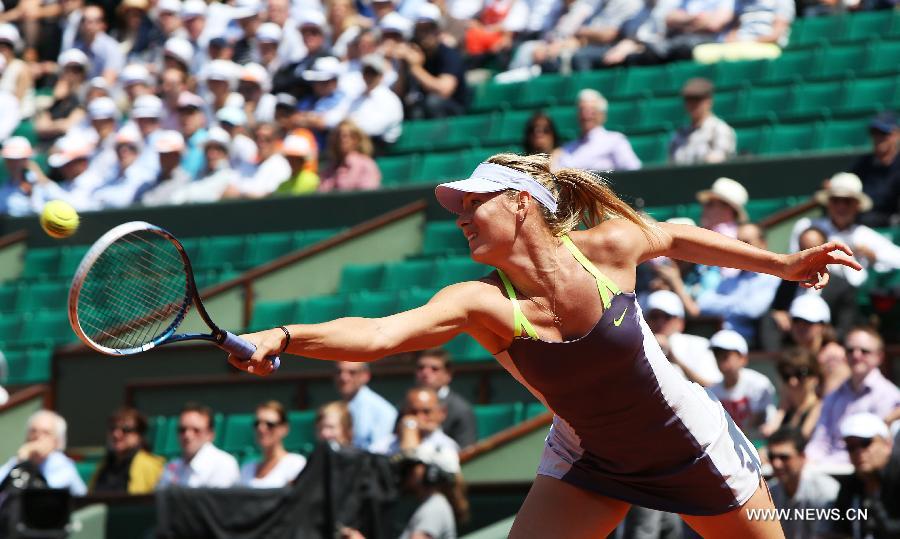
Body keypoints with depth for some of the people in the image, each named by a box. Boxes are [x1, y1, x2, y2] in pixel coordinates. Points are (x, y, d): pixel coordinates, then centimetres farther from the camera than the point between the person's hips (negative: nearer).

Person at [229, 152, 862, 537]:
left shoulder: (606, 247, -22)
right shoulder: (482, 303, -23)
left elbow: (675, 237, 1)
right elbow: (377, 334, -39)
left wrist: (785, 264, 9)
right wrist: (283, 337, -55)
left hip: (688, 443, 0)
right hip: (589, 460, 1)